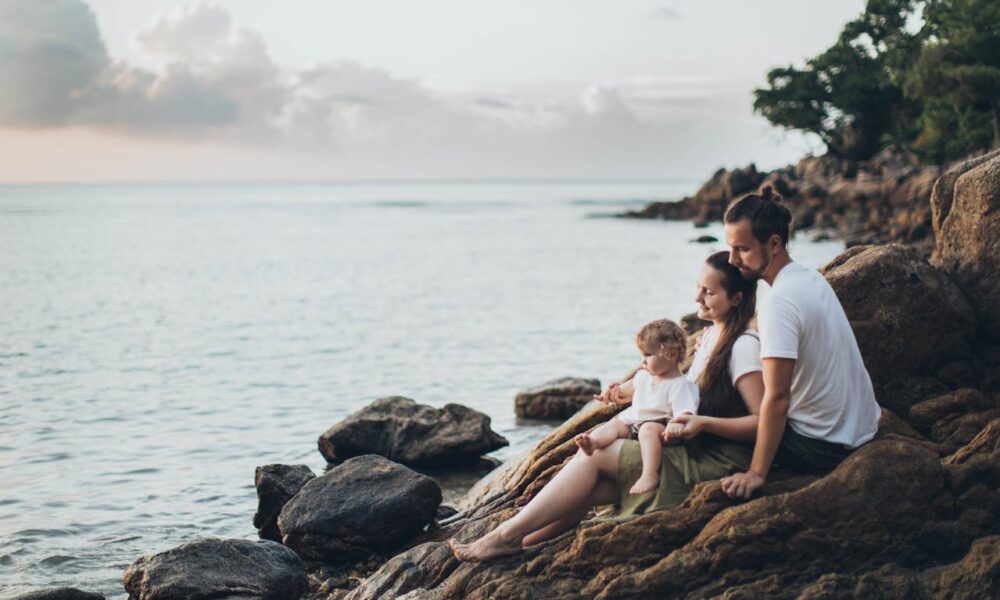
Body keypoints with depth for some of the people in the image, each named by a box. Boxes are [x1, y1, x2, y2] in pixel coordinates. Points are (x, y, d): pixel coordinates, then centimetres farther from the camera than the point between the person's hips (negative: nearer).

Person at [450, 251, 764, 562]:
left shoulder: (743, 346, -13)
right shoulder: (711, 335, 15)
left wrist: (703, 423, -27)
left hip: (715, 464, -8)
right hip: (690, 455, 8)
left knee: (592, 456, -13)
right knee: (587, 488, -9)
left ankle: (507, 535, -10)